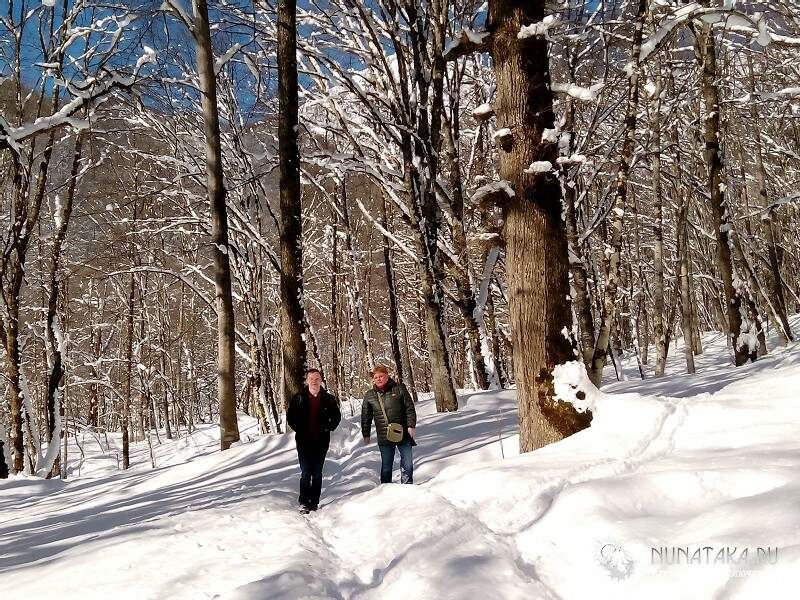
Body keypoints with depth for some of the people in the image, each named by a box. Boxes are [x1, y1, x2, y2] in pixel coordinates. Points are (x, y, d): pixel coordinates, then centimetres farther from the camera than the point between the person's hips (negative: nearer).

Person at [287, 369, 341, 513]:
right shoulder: (298, 398, 1)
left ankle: (314, 501, 14)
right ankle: (304, 502, 2)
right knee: (306, 473, -5)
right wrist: (299, 429, -2)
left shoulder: (328, 399, 3)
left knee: (317, 473, 7)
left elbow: (336, 416, 11)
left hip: (321, 441, 1)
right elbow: (290, 417, 6)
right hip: (304, 441, -1)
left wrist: (327, 429, 0)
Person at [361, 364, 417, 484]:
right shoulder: (369, 396, 5)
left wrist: (411, 426, -6)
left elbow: (410, 408, 1)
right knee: (386, 465, 3)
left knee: (407, 464, 5)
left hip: (403, 434, 0)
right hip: (384, 437, 1)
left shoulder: (399, 389, 0)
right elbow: (366, 417, 12)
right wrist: (366, 435, 10)